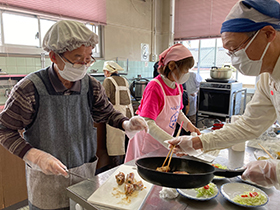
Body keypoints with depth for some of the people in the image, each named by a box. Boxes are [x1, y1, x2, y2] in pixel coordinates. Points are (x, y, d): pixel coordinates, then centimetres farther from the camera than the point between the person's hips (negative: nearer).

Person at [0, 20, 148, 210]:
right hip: (46, 182, -3)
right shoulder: (29, 89, -18)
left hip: (86, 173, 3)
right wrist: (36, 156, -22)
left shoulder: (92, 87, -8)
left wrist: (126, 124, -14)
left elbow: (107, 113, 7)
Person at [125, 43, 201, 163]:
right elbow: (148, 123, -29)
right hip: (148, 143, -7)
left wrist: (188, 125, -2)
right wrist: (171, 142, -34)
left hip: (165, 143, 7)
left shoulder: (178, 86, 1)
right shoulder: (155, 87, -24)